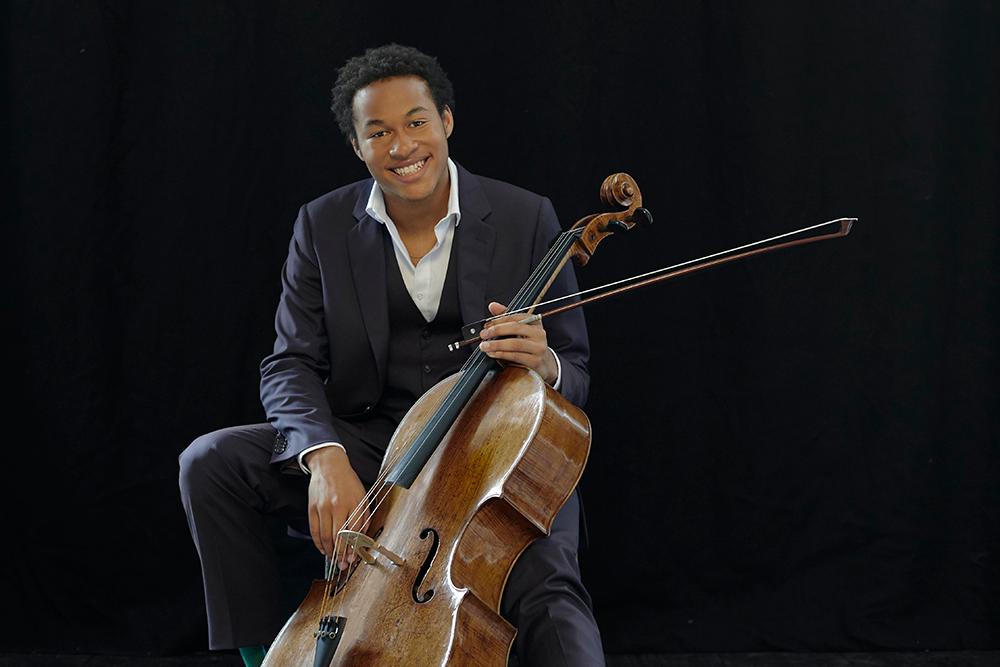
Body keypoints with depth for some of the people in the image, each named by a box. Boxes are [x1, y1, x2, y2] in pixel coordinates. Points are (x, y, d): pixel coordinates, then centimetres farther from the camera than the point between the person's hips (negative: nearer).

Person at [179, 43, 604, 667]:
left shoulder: (527, 219, -3)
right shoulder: (323, 226, 2)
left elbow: (576, 376, 0)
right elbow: (292, 365, -3)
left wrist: (543, 363, -26)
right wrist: (325, 458, -25)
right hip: (369, 446, 3)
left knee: (548, 593, -32)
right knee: (210, 462, -18)